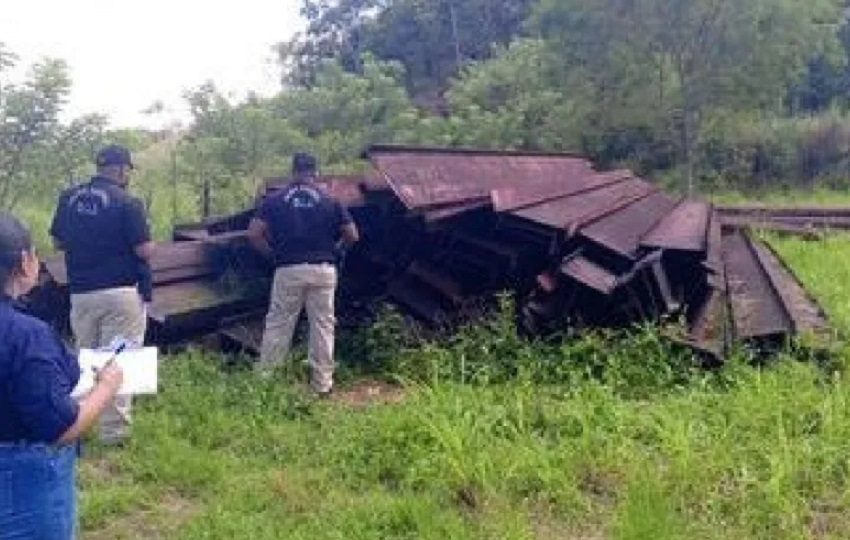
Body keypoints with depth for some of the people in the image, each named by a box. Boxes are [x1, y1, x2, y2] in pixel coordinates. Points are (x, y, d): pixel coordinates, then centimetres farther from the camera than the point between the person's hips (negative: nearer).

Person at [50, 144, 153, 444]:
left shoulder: (68, 198, 5)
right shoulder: (127, 202, -11)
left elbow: (58, 242, 14)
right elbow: (145, 251, -12)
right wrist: (147, 241, 8)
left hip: (80, 292, 5)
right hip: (121, 293, -5)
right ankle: (114, 430, 4)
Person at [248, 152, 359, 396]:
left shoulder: (275, 200, 4)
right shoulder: (330, 201, 4)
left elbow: (254, 234, -3)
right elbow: (352, 236, 4)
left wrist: (271, 252, 13)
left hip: (289, 270, 0)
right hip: (323, 270, 0)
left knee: (278, 325, 8)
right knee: (323, 325, 8)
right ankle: (322, 383, 12)